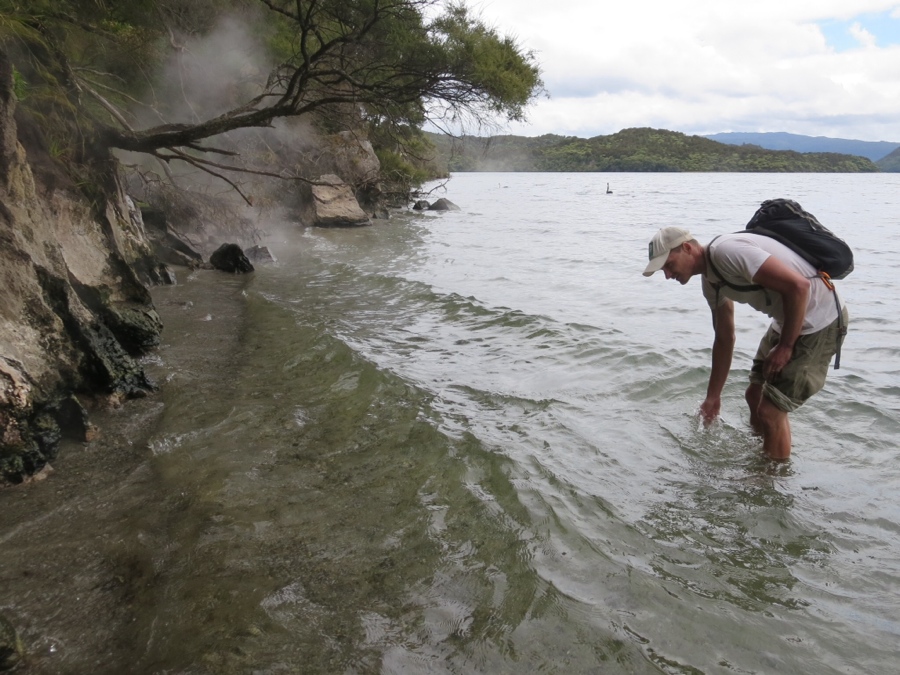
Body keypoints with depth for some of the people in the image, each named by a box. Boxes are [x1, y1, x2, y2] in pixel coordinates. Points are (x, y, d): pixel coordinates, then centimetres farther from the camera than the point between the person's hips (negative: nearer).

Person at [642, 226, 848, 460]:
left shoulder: (727, 252, -25)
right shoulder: (710, 280, 5)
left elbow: (798, 286, -28)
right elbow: (724, 339, 14)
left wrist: (785, 347, -19)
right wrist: (712, 397, 18)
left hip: (819, 321, -9)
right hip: (788, 321, 9)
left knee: (770, 411, -6)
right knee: (755, 396, 19)